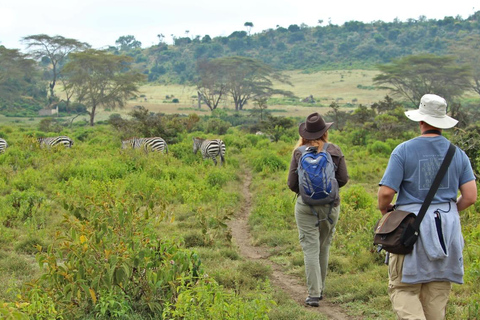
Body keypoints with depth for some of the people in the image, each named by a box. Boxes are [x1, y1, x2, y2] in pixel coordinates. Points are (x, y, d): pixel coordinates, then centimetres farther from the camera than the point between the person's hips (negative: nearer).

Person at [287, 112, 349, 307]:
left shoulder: (299, 153, -5)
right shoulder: (335, 151, -2)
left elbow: (292, 183, -5)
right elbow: (343, 179, -1)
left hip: (305, 205, -2)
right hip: (330, 205, 2)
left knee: (310, 249, -1)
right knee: (324, 247, 17)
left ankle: (314, 294, -6)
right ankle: (320, 289, 28)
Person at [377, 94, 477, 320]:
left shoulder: (404, 150, -9)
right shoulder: (458, 153, 4)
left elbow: (386, 192, -14)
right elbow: (470, 197, 1)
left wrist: (384, 210, 8)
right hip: (448, 228, 4)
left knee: (403, 289, 3)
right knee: (437, 292, 13)